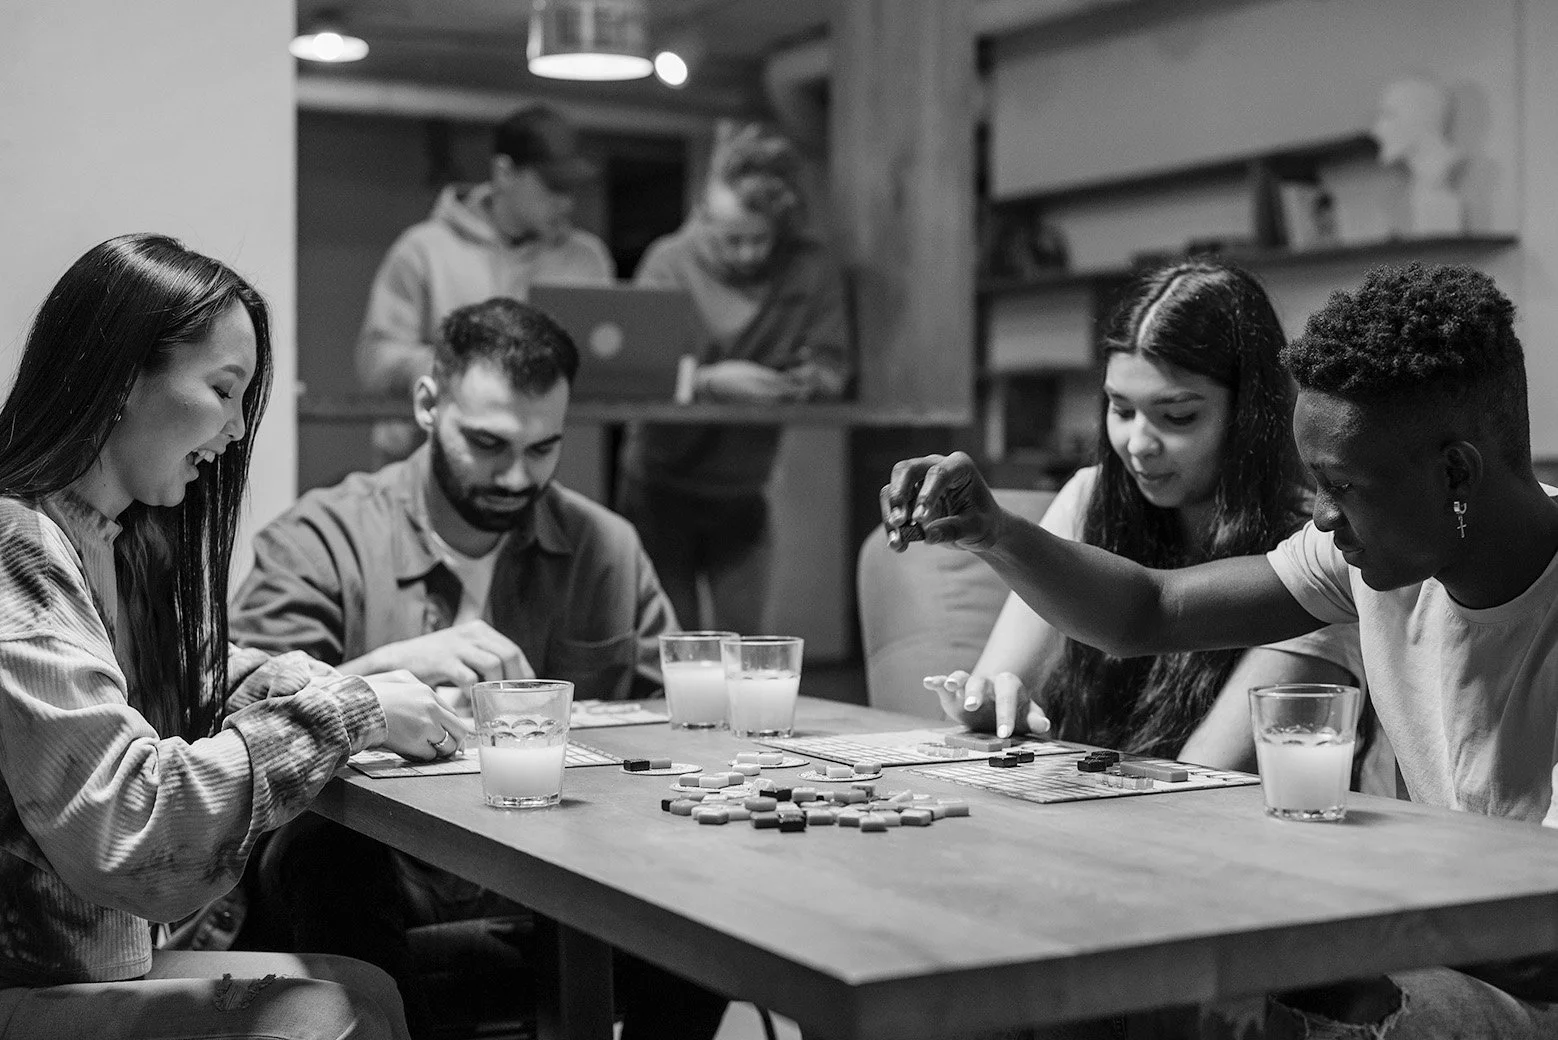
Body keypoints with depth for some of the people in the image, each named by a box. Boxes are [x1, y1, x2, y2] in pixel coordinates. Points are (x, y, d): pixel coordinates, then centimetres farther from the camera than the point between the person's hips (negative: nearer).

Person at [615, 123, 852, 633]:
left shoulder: (812, 269, -2)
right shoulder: (670, 262, -9)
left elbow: (832, 367, -5)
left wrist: (806, 381, -28)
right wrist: (712, 382, -34)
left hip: (742, 492, 2)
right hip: (661, 488, -2)